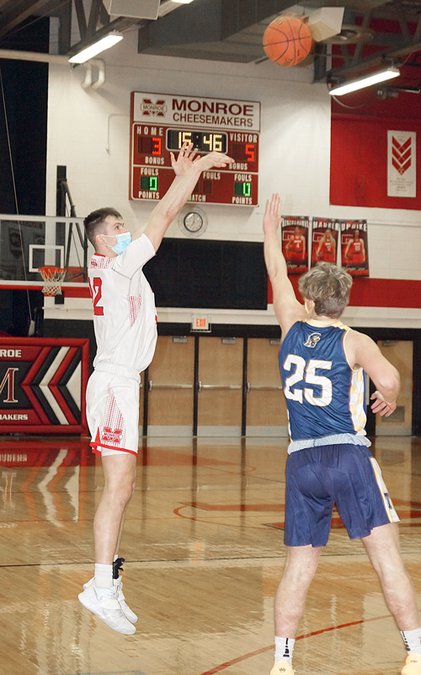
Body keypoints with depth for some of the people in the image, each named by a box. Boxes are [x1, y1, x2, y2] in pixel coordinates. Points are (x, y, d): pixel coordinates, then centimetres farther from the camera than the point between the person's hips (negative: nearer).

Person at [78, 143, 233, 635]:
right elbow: (162, 217, -9)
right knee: (118, 487, -15)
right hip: (114, 385, -10)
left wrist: (182, 176, 18)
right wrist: (198, 166, -3)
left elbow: (162, 220, 22)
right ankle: (103, 587, -19)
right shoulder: (116, 266, -9)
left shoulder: (113, 266, 15)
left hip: (120, 384, 10)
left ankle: (107, 583, 13)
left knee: (120, 488, 10)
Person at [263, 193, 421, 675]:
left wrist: (271, 230, 38)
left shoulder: (292, 329, 9)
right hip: (349, 456, -4)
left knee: (298, 566, 9)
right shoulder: (354, 341, -1)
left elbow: (278, 277, 25)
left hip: (301, 461, 4)